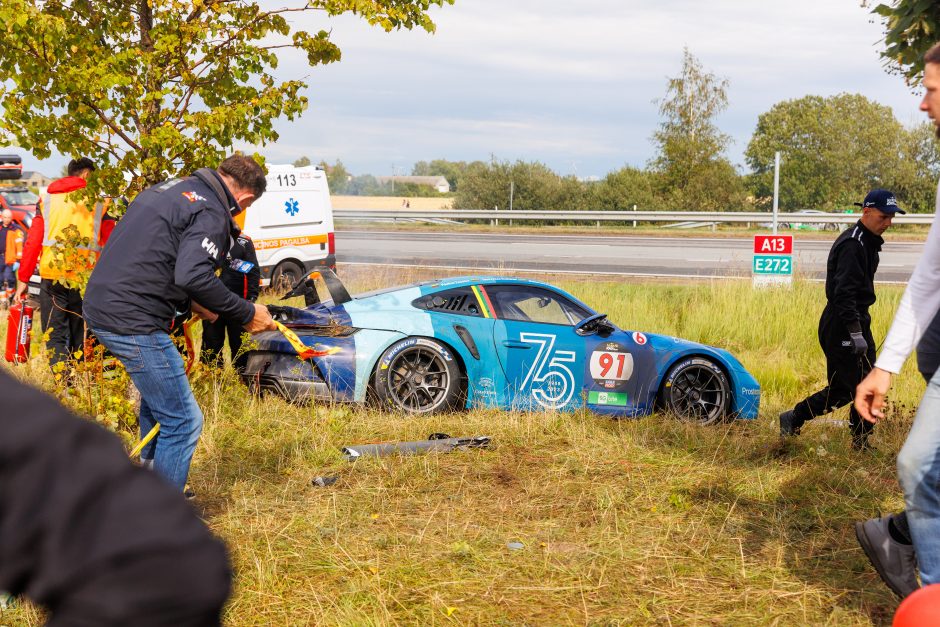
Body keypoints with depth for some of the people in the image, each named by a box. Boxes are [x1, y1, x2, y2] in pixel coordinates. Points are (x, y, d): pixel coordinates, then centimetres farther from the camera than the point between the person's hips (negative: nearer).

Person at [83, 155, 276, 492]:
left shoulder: (171, 187, 17)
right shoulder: (212, 213, -12)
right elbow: (194, 275, -27)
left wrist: (188, 302, 20)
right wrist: (246, 313, -17)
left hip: (101, 306, 10)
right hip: (133, 321, -10)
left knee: (157, 395, 30)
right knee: (183, 421, -3)